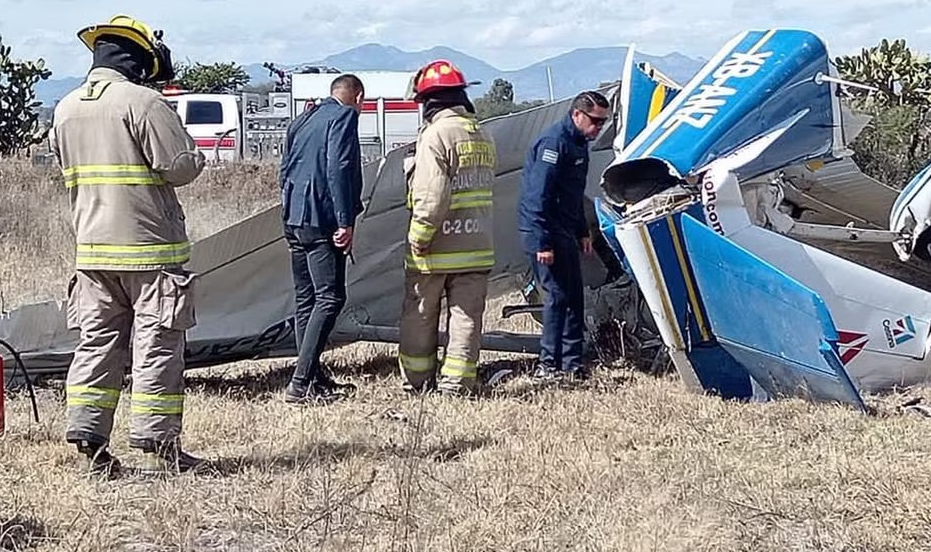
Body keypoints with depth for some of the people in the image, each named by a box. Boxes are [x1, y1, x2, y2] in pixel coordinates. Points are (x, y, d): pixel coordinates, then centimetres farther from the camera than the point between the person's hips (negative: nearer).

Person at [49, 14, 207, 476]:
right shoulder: (142, 101, -12)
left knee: (97, 342, 11)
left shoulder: (65, 109, 11)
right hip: (150, 247, -7)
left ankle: (88, 439, 8)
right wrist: (195, 157, 6)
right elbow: (180, 167, -15)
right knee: (157, 344, -1)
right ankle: (156, 445, 1)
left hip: (92, 246, 7)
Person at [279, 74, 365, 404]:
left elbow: (285, 170, 23)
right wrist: (346, 221, -17)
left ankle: (314, 378, 17)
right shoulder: (345, 116, -5)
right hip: (321, 221, -9)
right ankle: (301, 383, -15)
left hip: (293, 219, 9)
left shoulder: (303, 121, 21)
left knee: (305, 298, 12)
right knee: (330, 297, -9)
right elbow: (338, 169, -16)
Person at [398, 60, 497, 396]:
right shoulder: (483, 136, 11)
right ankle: (458, 380, 7)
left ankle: (416, 379, 15)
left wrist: (418, 237, -15)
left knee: (419, 316, 8)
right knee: (466, 315, 8)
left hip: (437, 247, -6)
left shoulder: (436, 134, -14)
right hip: (478, 247, 6)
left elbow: (431, 195, -20)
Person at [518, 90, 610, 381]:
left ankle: (572, 362, 16)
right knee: (557, 294, -10)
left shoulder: (578, 143, 15)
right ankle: (547, 365, -5)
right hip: (544, 230, -10)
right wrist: (542, 243, -24)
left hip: (564, 232, 10)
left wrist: (582, 232, 23)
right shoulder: (554, 141, -17)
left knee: (574, 296, 10)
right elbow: (539, 195, -22)